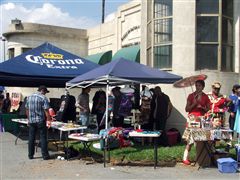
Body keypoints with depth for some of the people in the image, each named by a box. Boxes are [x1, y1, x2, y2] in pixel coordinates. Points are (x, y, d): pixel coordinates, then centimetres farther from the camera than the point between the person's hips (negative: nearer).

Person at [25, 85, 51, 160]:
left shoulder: (29, 97, 9)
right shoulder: (43, 98, -9)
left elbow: (27, 110, 14)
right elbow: (46, 110, -14)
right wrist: (49, 119, -6)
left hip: (31, 121, 5)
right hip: (41, 121, -5)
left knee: (31, 138, 11)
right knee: (43, 138, 2)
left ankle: (30, 155, 17)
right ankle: (45, 155, 5)